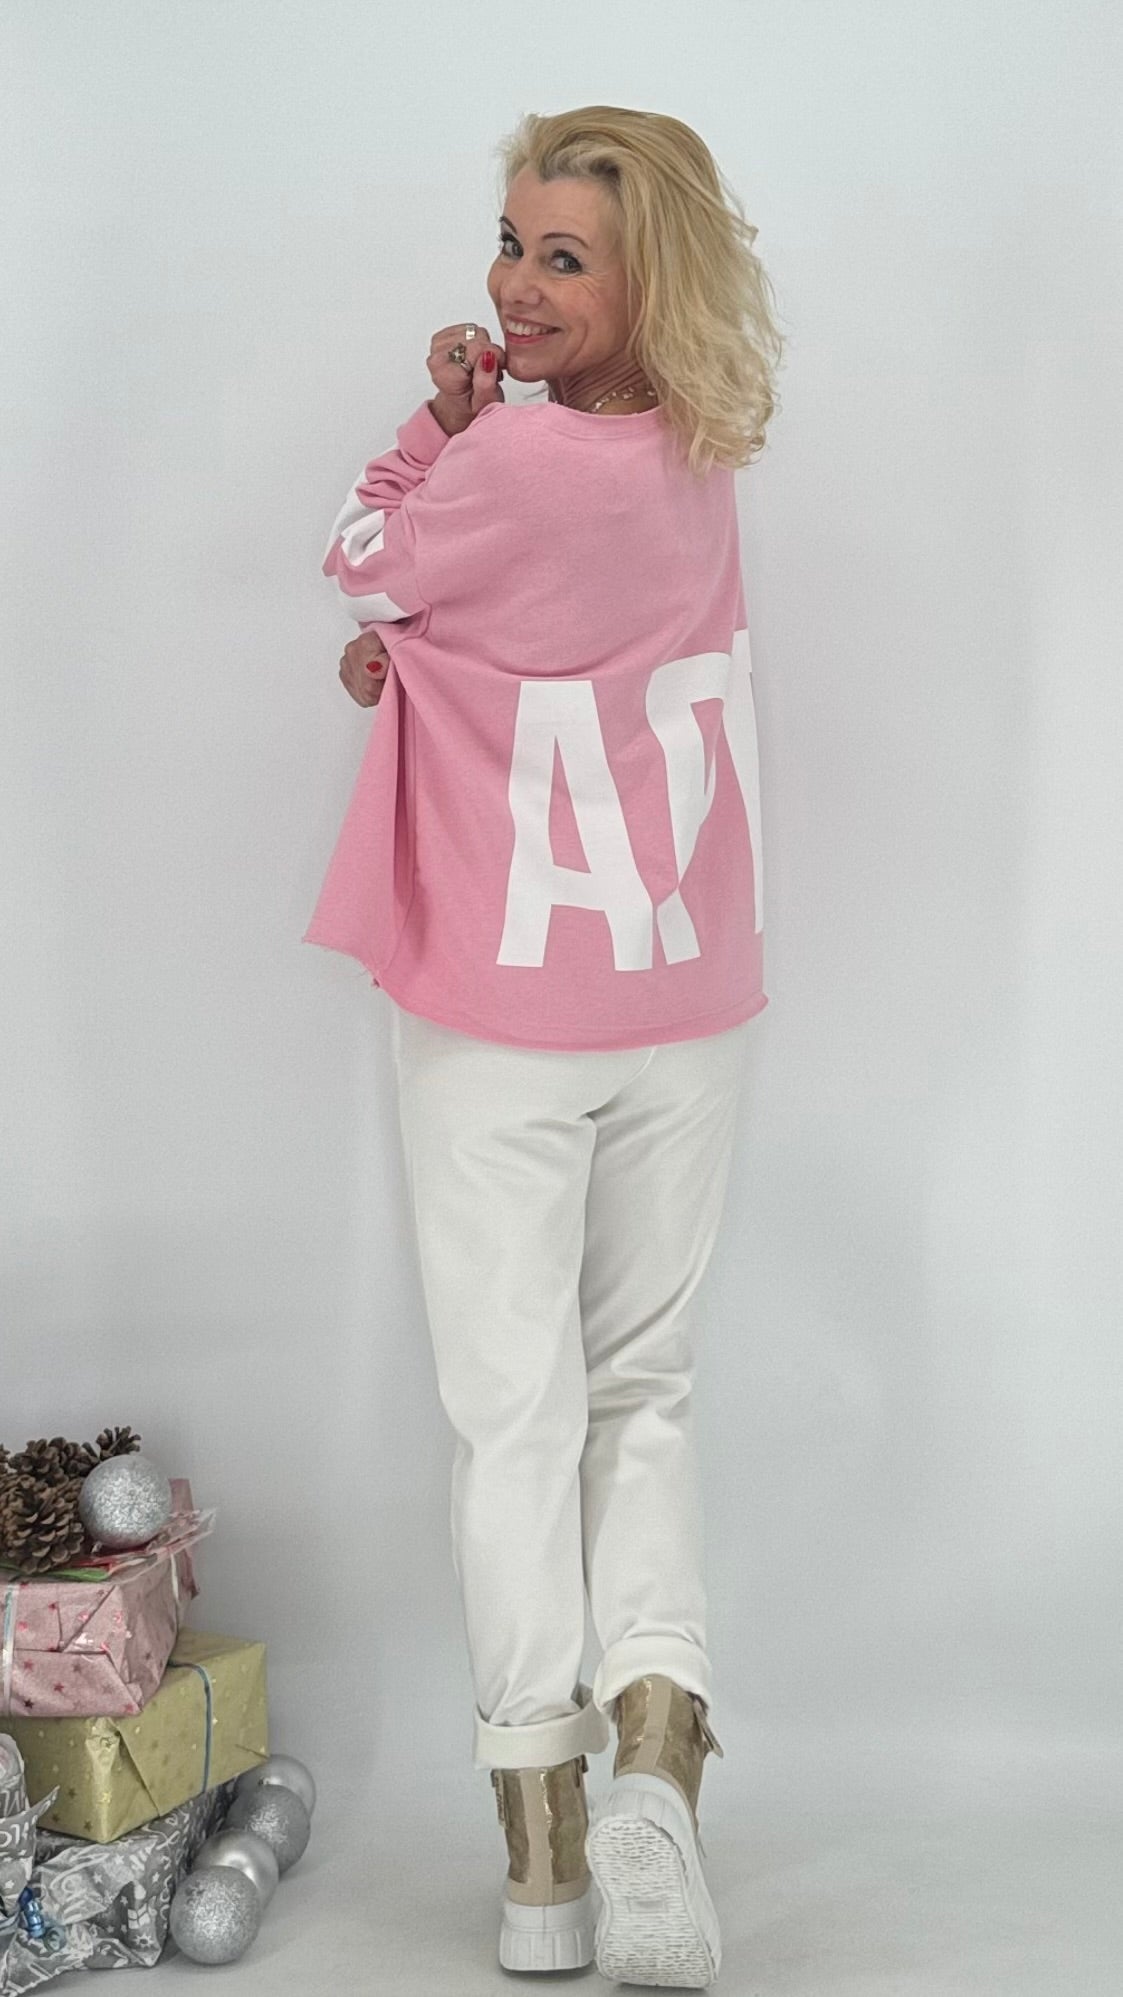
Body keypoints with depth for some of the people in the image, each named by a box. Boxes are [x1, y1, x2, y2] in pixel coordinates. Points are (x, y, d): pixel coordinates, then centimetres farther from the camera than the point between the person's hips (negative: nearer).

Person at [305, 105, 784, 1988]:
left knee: (513, 1405, 4)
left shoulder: (520, 456, -20)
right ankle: (655, 1742, -4)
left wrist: (441, 410, 4)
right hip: (686, 1005, 6)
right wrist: (412, 634, 0)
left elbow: (358, 568, -3)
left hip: (498, 1020, -5)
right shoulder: (698, 458, 2)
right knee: (644, 1387, 16)